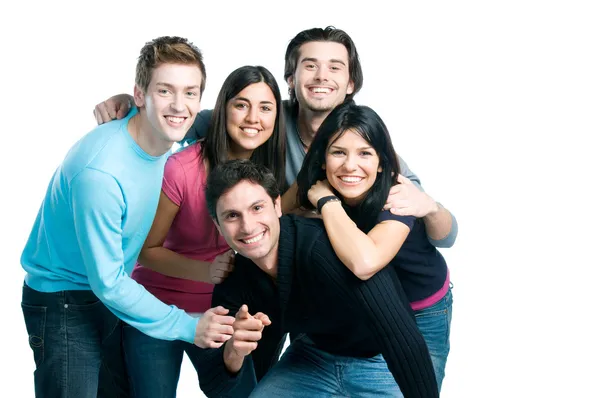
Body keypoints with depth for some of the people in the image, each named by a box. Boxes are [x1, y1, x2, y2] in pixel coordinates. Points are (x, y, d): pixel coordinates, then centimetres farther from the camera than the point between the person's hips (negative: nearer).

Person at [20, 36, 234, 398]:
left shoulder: (163, 135, -10)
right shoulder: (99, 172, -32)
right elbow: (107, 282, -25)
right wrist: (186, 327, -21)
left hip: (112, 291, 7)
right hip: (63, 302, -7)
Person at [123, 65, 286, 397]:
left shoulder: (271, 170, -7)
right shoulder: (180, 168, -22)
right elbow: (148, 249, -13)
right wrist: (207, 272, -27)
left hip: (219, 315, 4)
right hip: (159, 308, -4)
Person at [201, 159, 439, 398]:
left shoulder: (324, 247, -36)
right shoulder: (233, 282, -13)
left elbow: (404, 339, -41)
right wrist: (233, 353, -32)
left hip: (381, 362, -5)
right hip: (312, 357, 6)